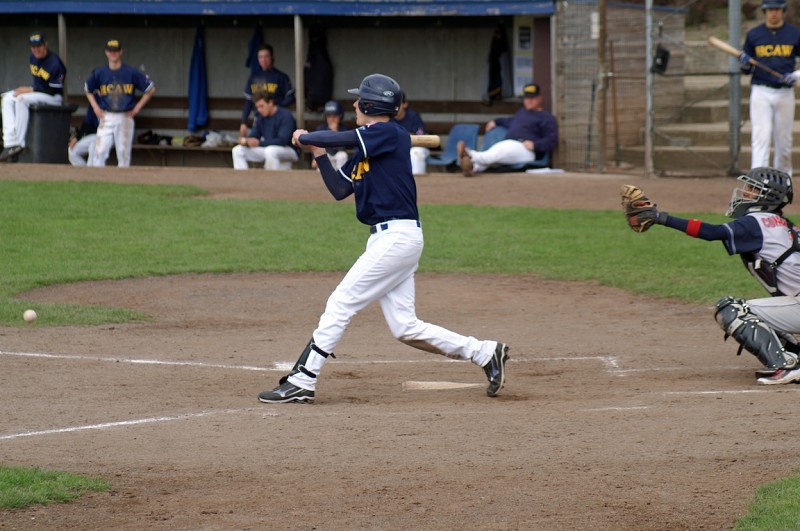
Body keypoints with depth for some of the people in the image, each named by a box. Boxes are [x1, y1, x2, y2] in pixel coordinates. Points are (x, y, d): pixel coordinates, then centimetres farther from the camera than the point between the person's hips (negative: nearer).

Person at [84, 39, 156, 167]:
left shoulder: (131, 73, -3)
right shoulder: (99, 73, 3)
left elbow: (151, 89, 3)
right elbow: (88, 89, 21)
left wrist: (137, 108, -1)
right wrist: (95, 107, 8)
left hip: (125, 118, -1)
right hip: (106, 117, 1)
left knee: (124, 152, 0)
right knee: (100, 151, -9)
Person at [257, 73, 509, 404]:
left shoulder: (390, 134, -10)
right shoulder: (365, 149, 18)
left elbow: (343, 138, -21)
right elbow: (339, 190, 17)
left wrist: (305, 137, -3)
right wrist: (317, 152, 10)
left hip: (397, 236, -10)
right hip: (387, 238, 10)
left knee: (341, 304, -8)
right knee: (405, 327, 8)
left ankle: (301, 383, -7)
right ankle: (485, 353, 14)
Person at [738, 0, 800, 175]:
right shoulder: (754, 35, 5)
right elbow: (746, 69, 10)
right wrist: (745, 63, -12)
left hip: (785, 93, 1)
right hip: (761, 93, -1)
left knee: (784, 141, 7)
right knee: (760, 137, -12)